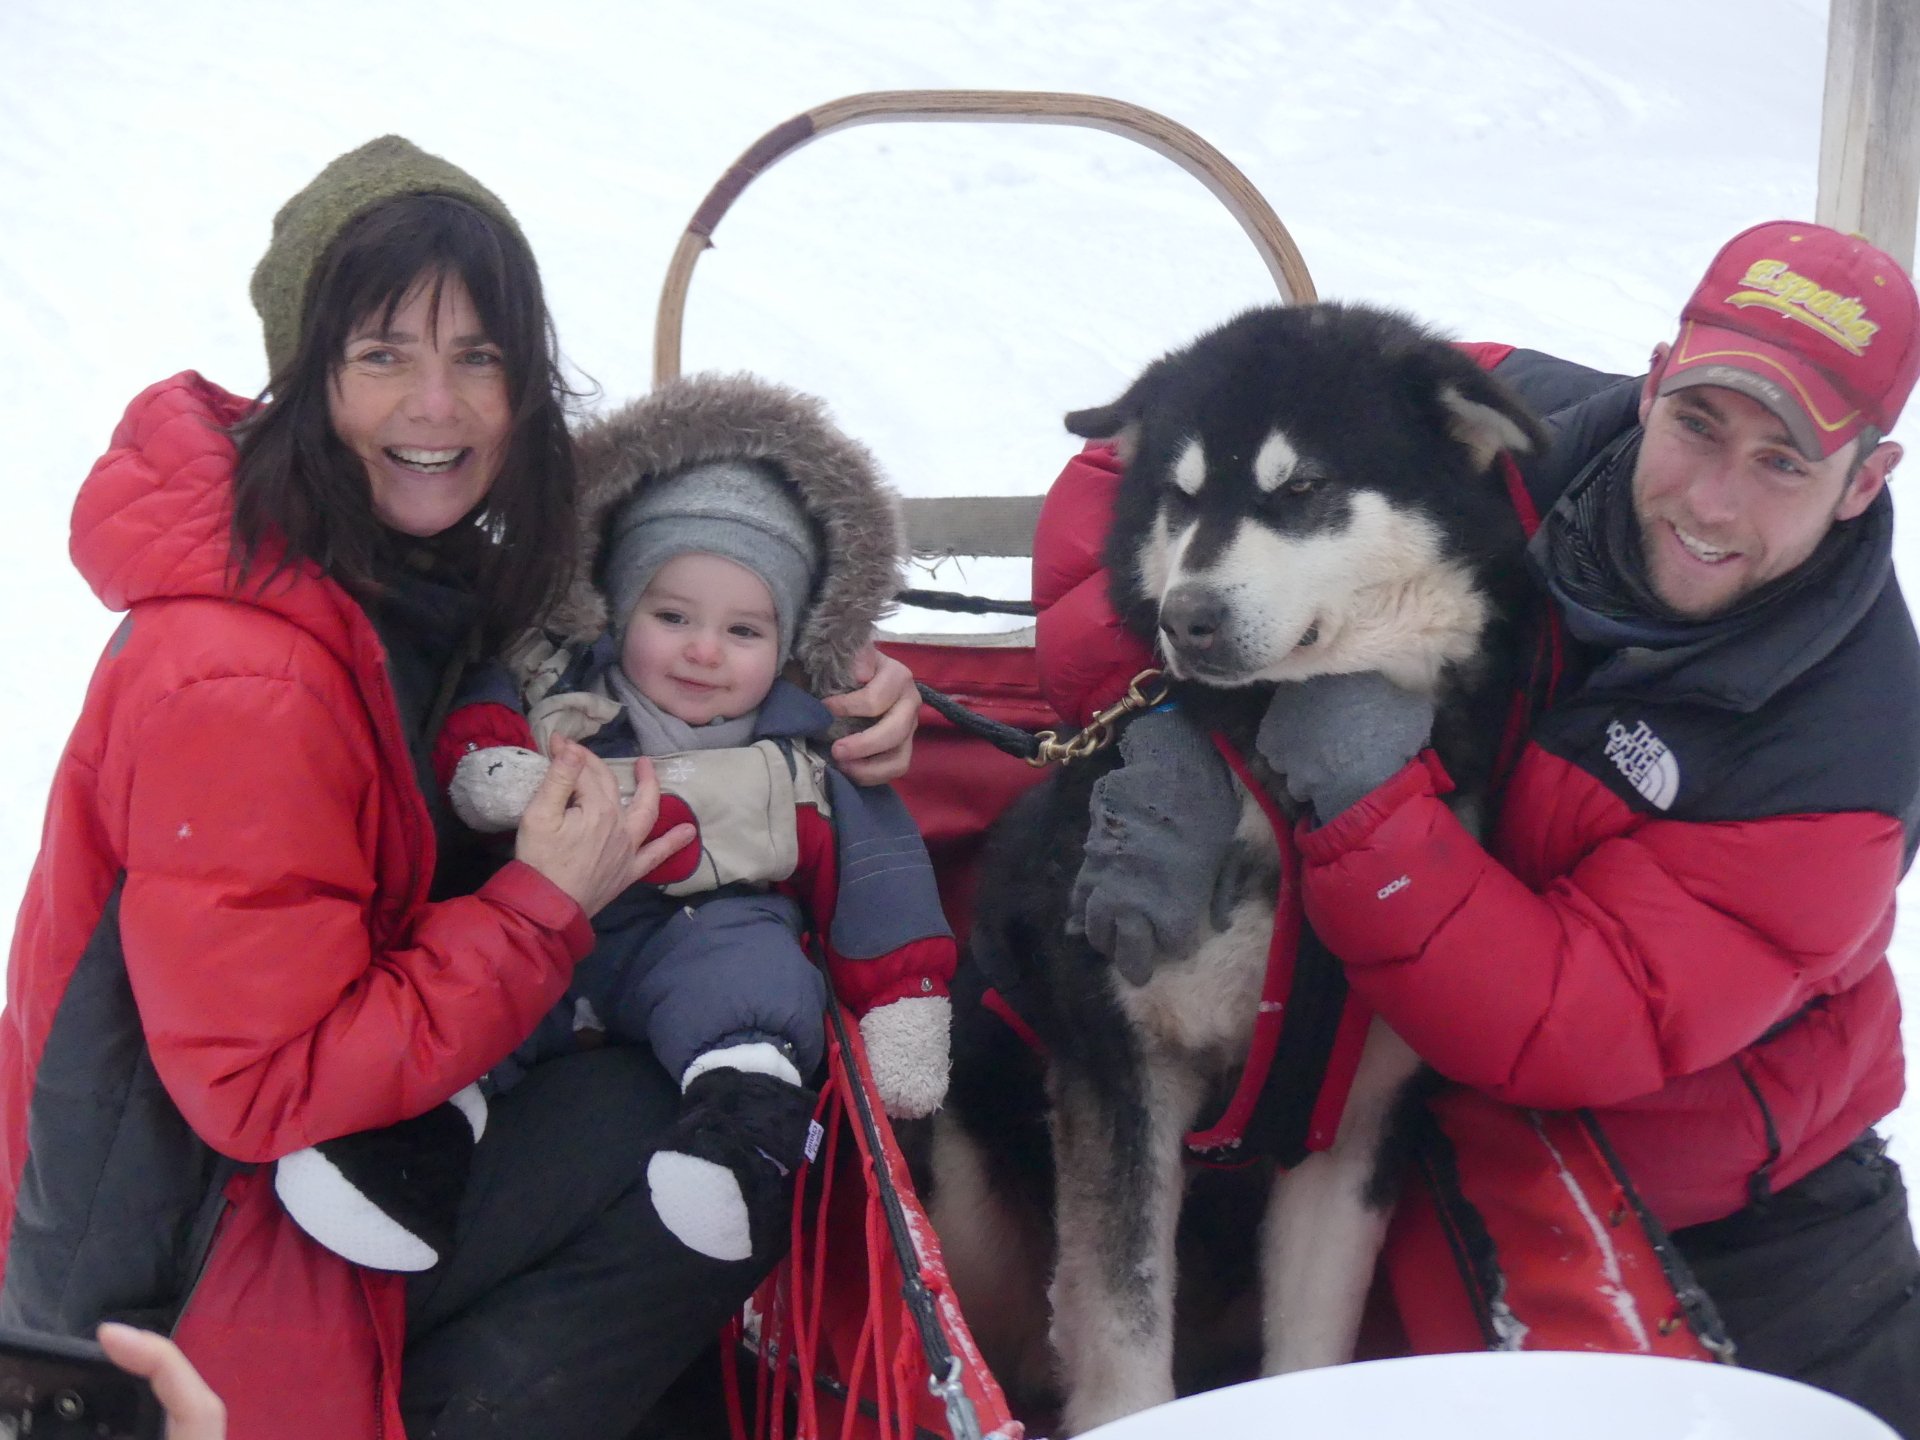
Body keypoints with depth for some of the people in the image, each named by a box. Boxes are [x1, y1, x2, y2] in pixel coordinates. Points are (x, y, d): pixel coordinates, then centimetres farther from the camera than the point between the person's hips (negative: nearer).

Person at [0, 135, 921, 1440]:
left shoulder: (440, 568, 0)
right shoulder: (234, 681, -27)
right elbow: (263, 1086, -26)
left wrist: (831, 695, -3)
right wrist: (546, 907, -22)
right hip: (188, 1263, -9)